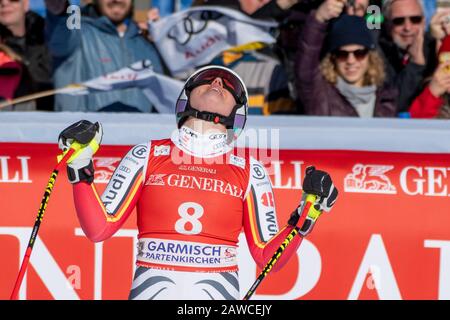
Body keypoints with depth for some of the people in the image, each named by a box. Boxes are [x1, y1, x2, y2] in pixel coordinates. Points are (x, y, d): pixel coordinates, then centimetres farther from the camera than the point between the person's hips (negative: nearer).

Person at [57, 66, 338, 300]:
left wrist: (307, 214, -2)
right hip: (152, 290, 0)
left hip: (218, 292, 0)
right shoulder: (148, 156, 10)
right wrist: (80, 168, -2)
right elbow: (99, 228, 6)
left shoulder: (249, 171, 11)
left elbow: (267, 257, 10)